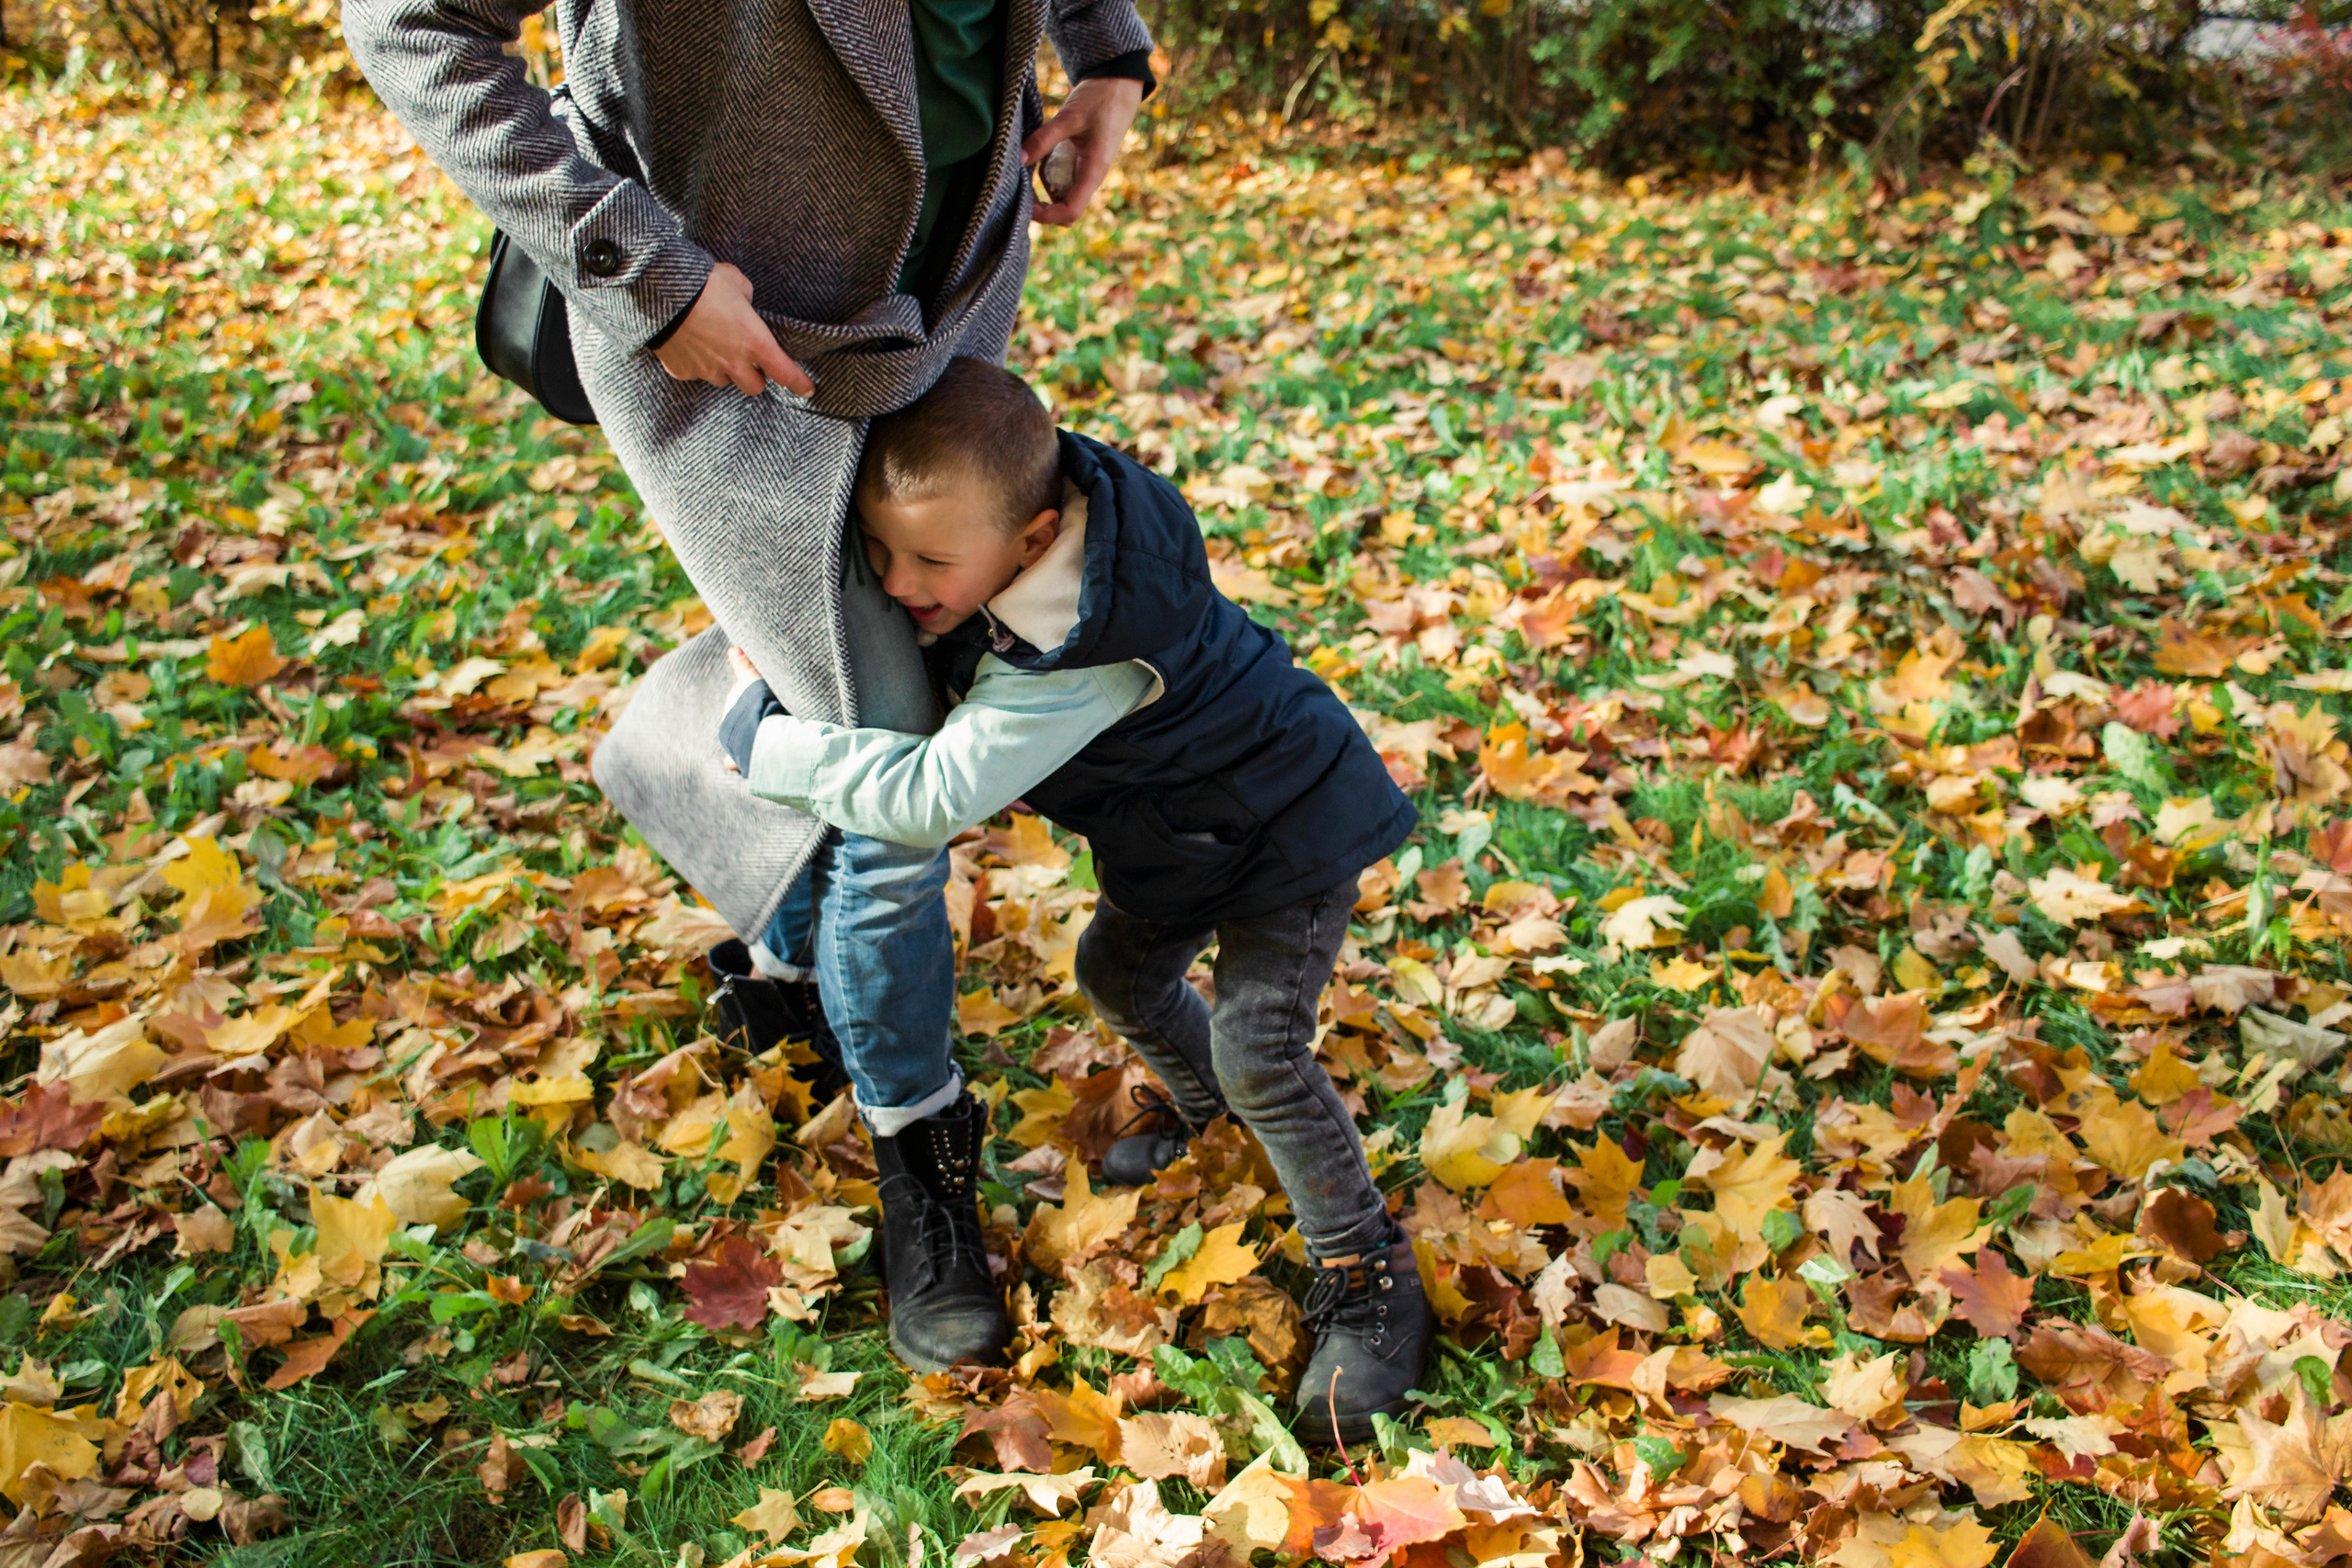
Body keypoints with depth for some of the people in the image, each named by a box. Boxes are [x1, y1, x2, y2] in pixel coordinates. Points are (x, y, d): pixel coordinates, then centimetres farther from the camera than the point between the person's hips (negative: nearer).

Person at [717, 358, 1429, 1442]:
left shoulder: (1081, 660, -42)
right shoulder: (999, 517, -15)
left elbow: (931, 797, -41)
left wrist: (759, 729, -32)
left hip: (1284, 825, -9)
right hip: (1178, 832, 9)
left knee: (1260, 1051, -15)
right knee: (1117, 974, 20)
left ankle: (1368, 1278, 3)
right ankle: (1199, 1102, 51)